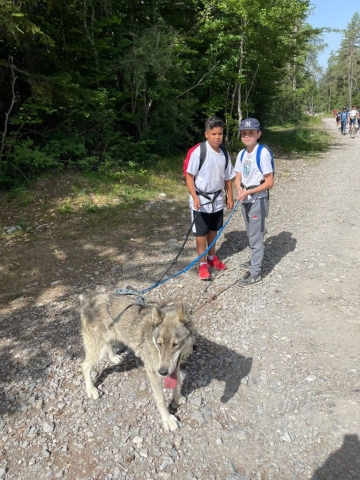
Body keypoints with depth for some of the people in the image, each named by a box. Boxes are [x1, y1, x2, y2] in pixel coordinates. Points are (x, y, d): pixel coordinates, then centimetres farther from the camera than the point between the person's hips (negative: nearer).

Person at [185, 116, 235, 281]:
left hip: (217, 199, 6)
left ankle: (212, 257, 36)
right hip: (201, 200, -5)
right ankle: (203, 264, 17)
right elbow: (189, 175, -14)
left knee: (213, 230, 18)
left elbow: (228, 177, 11)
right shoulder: (198, 152, -17)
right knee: (201, 232, 5)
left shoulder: (224, 154, 2)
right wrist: (195, 197, -20)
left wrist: (229, 196, 10)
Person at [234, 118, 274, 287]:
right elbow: (238, 178, 9)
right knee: (251, 235, 19)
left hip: (258, 200, -7)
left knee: (256, 236, -2)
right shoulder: (241, 154, 6)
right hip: (246, 200, 7)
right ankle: (255, 262, 37)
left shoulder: (263, 153, -17)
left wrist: (249, 192, -25)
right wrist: (239, 188, -14)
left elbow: (269, 182, -18)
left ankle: (255, 273, 6)